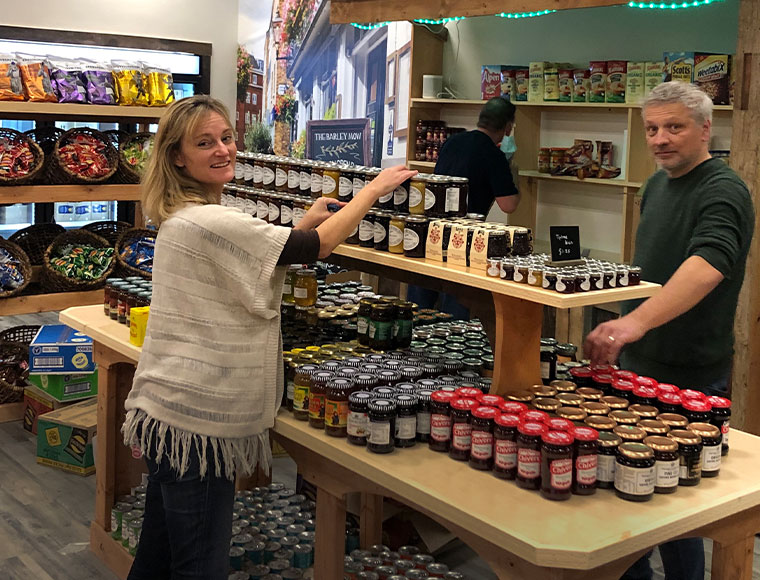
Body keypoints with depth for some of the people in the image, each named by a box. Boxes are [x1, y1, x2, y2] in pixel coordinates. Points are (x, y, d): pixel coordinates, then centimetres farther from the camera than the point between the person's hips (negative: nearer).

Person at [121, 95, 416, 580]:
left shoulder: (183, 218, 12)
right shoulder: (208, 222, -20)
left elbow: (252, 267, 18)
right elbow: (317, 247, -17)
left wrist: (307, 223, 14)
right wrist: (374, 189, -5)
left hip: (167, 411, 10)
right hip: (195, 418, -10)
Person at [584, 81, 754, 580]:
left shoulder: (723, 192, -18)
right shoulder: (657, 185, 9)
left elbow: (707, 265, -37)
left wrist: (635, 322, -51)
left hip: (688, 376, -8)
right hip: (636, 363, 8)